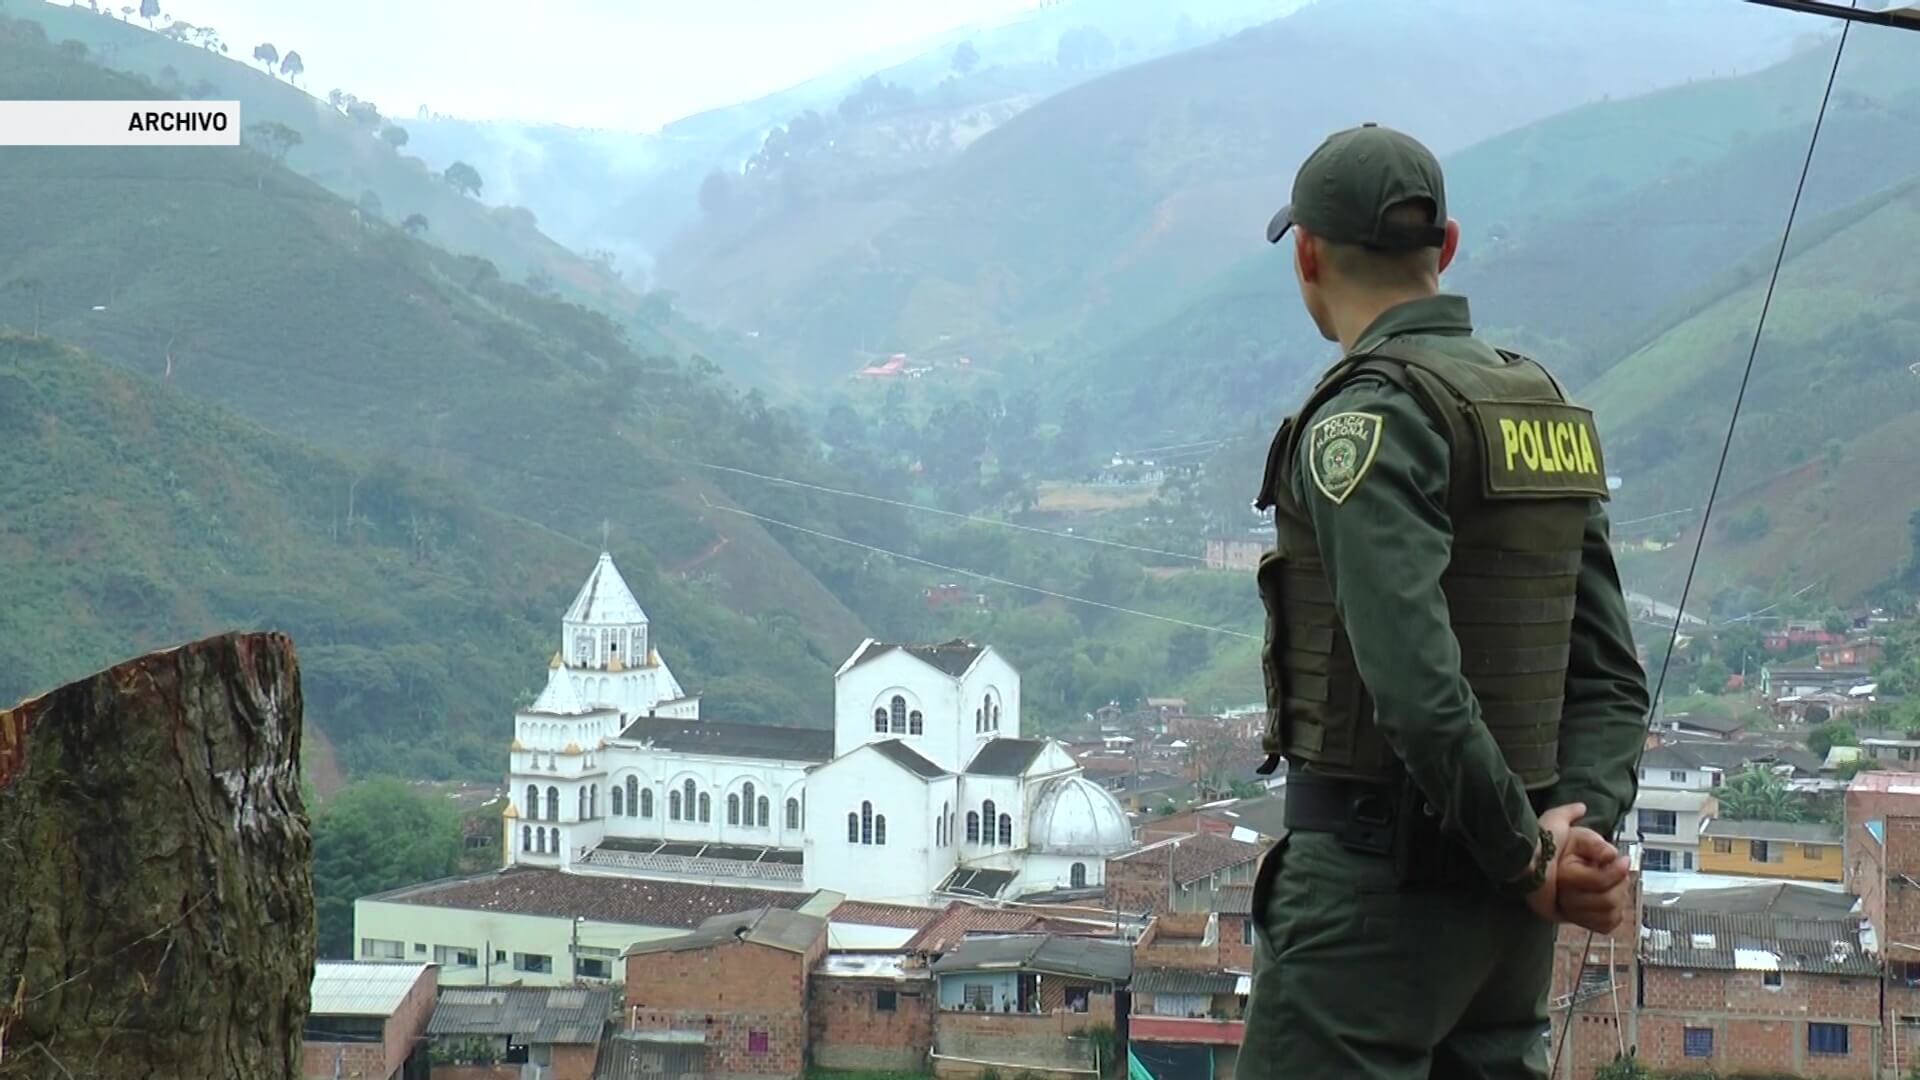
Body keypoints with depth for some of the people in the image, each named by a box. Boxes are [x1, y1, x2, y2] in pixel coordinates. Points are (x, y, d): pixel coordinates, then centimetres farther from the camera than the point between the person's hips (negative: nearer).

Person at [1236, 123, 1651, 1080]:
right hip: (1505, 908, 8)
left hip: (1376, 872, -8)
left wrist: (1529, 852, -16)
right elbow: (1611, 677, 9)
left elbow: (1417, 683, -25)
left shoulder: (1365, 422, -15)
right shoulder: (1549, 411, 12)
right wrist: (1582, 824, -4)